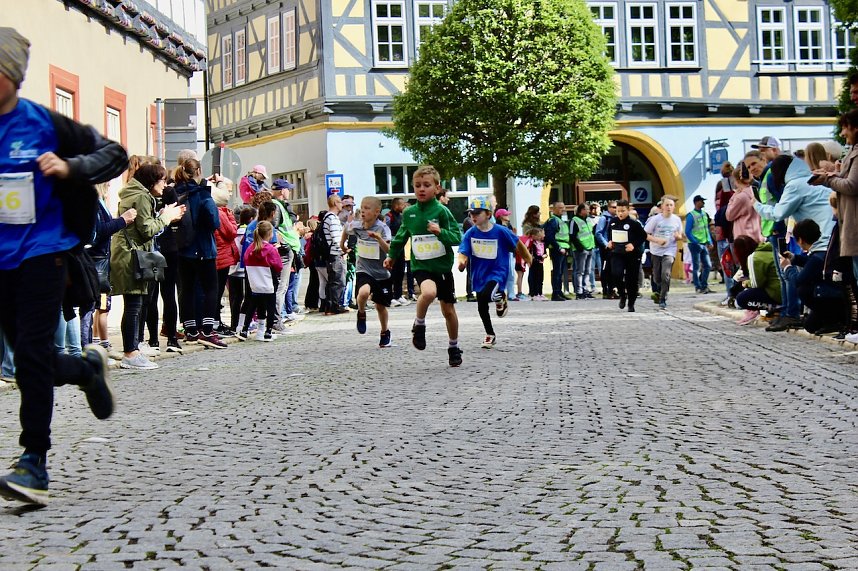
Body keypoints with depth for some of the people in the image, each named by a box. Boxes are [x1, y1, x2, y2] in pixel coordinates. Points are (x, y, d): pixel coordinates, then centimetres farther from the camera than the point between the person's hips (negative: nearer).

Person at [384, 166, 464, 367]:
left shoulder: (441, 211, -8)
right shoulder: (409, 213, 3)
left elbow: (457, 237, -10)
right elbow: (401, 236, 20)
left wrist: (440, 231, -26)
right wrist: (391, 256, 27)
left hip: (442, 266, 0)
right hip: (420, 266, 0)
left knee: (448, 309, 10)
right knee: (429, 292, -32)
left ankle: (454, 348, 30)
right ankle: (419, 324, -5)